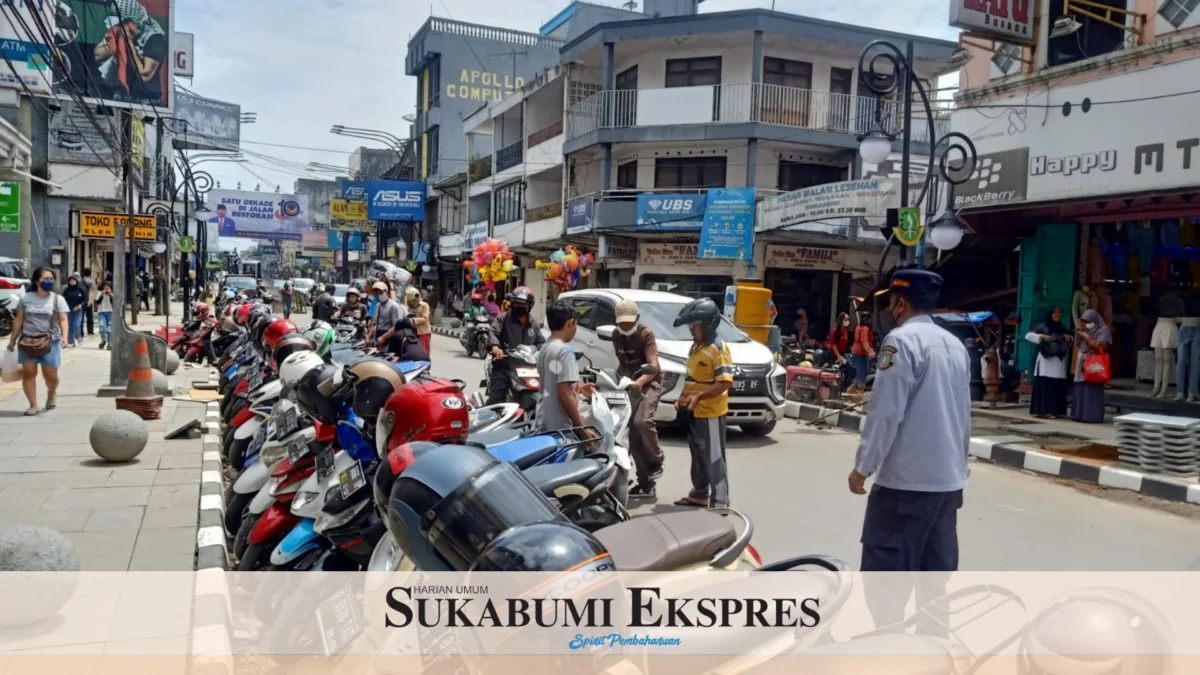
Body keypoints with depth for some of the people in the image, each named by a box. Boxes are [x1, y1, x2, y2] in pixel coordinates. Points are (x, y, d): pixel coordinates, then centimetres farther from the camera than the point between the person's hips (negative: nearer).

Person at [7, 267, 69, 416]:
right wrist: (12, 340, 12)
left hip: (50, 342, -2)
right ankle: (33, 405, 7)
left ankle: (51, 395, 31)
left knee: (51, 375, -1)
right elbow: (18, 320, 11)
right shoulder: (25, 298, 6)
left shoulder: (57, 299, 1)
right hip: (27, 341, 2)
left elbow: (63, 320, -5)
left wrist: (64, 336, -21)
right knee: (28, 373, -1)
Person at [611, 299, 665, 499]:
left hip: (650, 383, -7)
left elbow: (653, 365, -28)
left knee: (642, 421, -31)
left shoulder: (645, 334, -15)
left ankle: (656, 461, -7)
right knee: (633, 432, 3)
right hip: (630, 385, 7)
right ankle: (646, 484, 10)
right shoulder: (616, 336, 6)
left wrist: (640, 381, -45)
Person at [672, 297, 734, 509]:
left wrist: (698, 396, -29)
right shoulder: (695, 347, 13)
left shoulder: (718, 349, -16)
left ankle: (720, 502, -4)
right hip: (694, 412, 9)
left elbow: (725, 383, -22)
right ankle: (700, 494, 30)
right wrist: (683, 398, 9)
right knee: (698, 456, 18)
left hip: (711, 413, -9)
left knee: (714, 458, -7)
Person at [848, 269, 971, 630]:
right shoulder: (956, 345, 12)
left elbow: (885, 412, -17)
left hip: (906, 479, -8)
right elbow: (965, 414, 17)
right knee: (936, 572, 12)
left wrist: (863, 466, -9)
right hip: (949, 479, 8)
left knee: (885, 572, -1)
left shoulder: (902, 340, -12)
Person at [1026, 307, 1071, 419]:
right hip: (1045, 360, -5)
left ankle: (1054, 411, 7)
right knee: (1044, 385, -10)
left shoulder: (1063, 328, 17)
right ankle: (1042, 411, -9)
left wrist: (1069, 339, 5)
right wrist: (1042, 336, -16)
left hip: (1059, 361, 5)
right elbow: (1028, 335, -6)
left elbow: (1068, 344, 26)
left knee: (1058, 387, 1)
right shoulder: (1042, 327, 1)